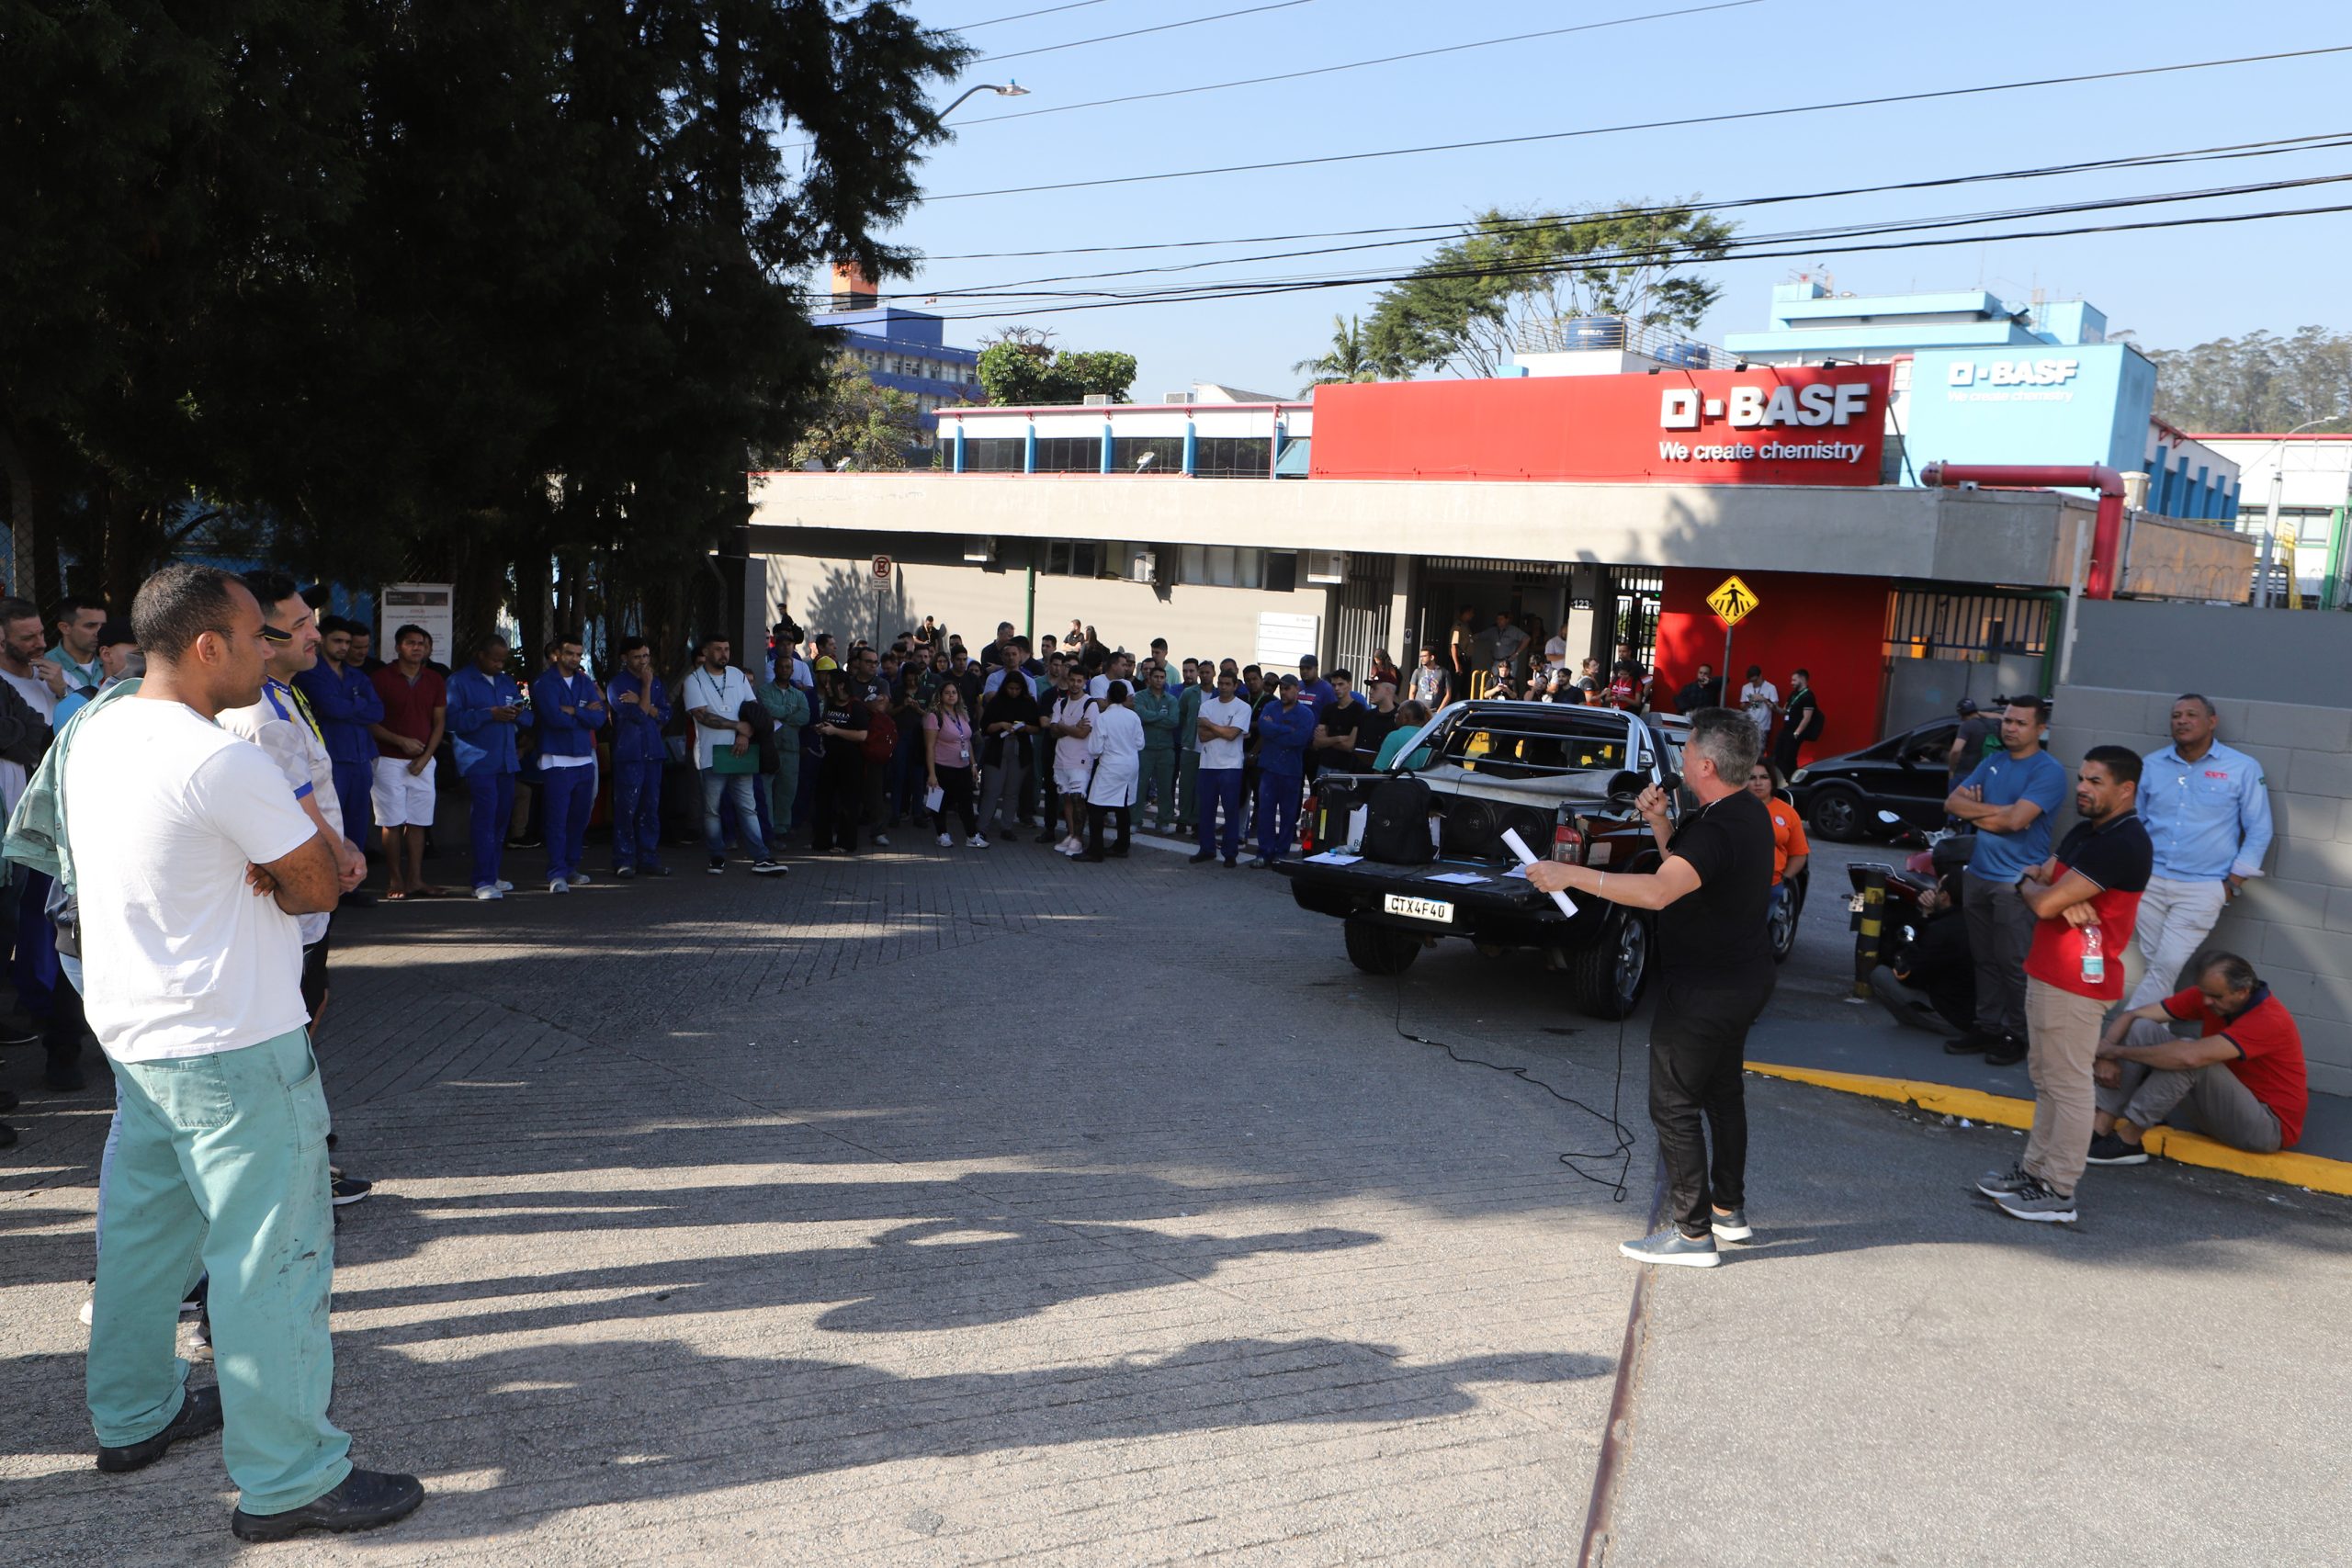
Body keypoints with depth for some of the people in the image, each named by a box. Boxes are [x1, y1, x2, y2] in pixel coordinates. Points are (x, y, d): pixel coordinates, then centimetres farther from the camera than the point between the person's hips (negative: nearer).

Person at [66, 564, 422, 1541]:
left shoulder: (95, 734, 6)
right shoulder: (219, 761, -23)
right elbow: (318, 886, -16)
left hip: (136, 1030, 10)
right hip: (231, 1042, -10)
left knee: (144, 1224, 22)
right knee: (271, 1249, -2)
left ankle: (133, 1415, 38)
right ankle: (287, 1479, 6)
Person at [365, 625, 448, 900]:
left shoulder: (435, 680, 9)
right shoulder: (382, 677, -3)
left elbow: (439, 721, 9)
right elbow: (370, 722, -5)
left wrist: (425, 756, -2)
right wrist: (400, 741, -14)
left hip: (422, 761, 4)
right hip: (390, 760, -4)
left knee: (418, 822, 6)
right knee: (392, 823, -2)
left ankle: (415, 879, 11)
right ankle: (396, 882, 4)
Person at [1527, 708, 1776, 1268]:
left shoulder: (1718, 829, -28)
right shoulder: (1748, 810, 5)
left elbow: (1659, 890, -44)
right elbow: (1686, 867, 15)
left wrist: (1572, 875, -40)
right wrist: (1660, 824, -2)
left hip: (1705, 989, -11)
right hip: (1742, 977, 11)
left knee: (1674, 1106, -1)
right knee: (1722, 1091, 23)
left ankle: (1692, 1233, 6)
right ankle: (1730, 1210, 36)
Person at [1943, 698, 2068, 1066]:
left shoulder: (2048, 770, -11)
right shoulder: (1993, 762, 12)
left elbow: (2016, 819, -22)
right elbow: (1952, 802, 5)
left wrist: (1977, 812, -7)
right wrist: (1996, 809, -10)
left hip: (2016, 880, -7)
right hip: (1978, 874, 7)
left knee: (2013, 965, -3)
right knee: (1986, 960, 13)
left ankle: (2016, 1035, 6)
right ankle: (1987, 1027, 21)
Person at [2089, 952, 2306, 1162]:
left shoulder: (2269, 1019, -25)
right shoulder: (2208, 994, -5)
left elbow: (2190, 1056, -38)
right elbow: (2130, 1016, -7)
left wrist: (2117, 1051, -30)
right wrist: (2107, 1056, -26)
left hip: (2269, 1128, -7)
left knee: (2188, 1060, -32)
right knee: (2142, 1028, -10)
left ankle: (2127, 1141, -25)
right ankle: (2100, 1128, -21)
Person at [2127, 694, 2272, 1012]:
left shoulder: (2243, 769, -2)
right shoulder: (2150, 765, 5)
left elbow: (2258, 831, 1)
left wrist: (2232, 884, -3)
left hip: (2202, 889, -3)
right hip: (2149, 881, 3)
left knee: (2168, 965, -8)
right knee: (2151, 964, 6)